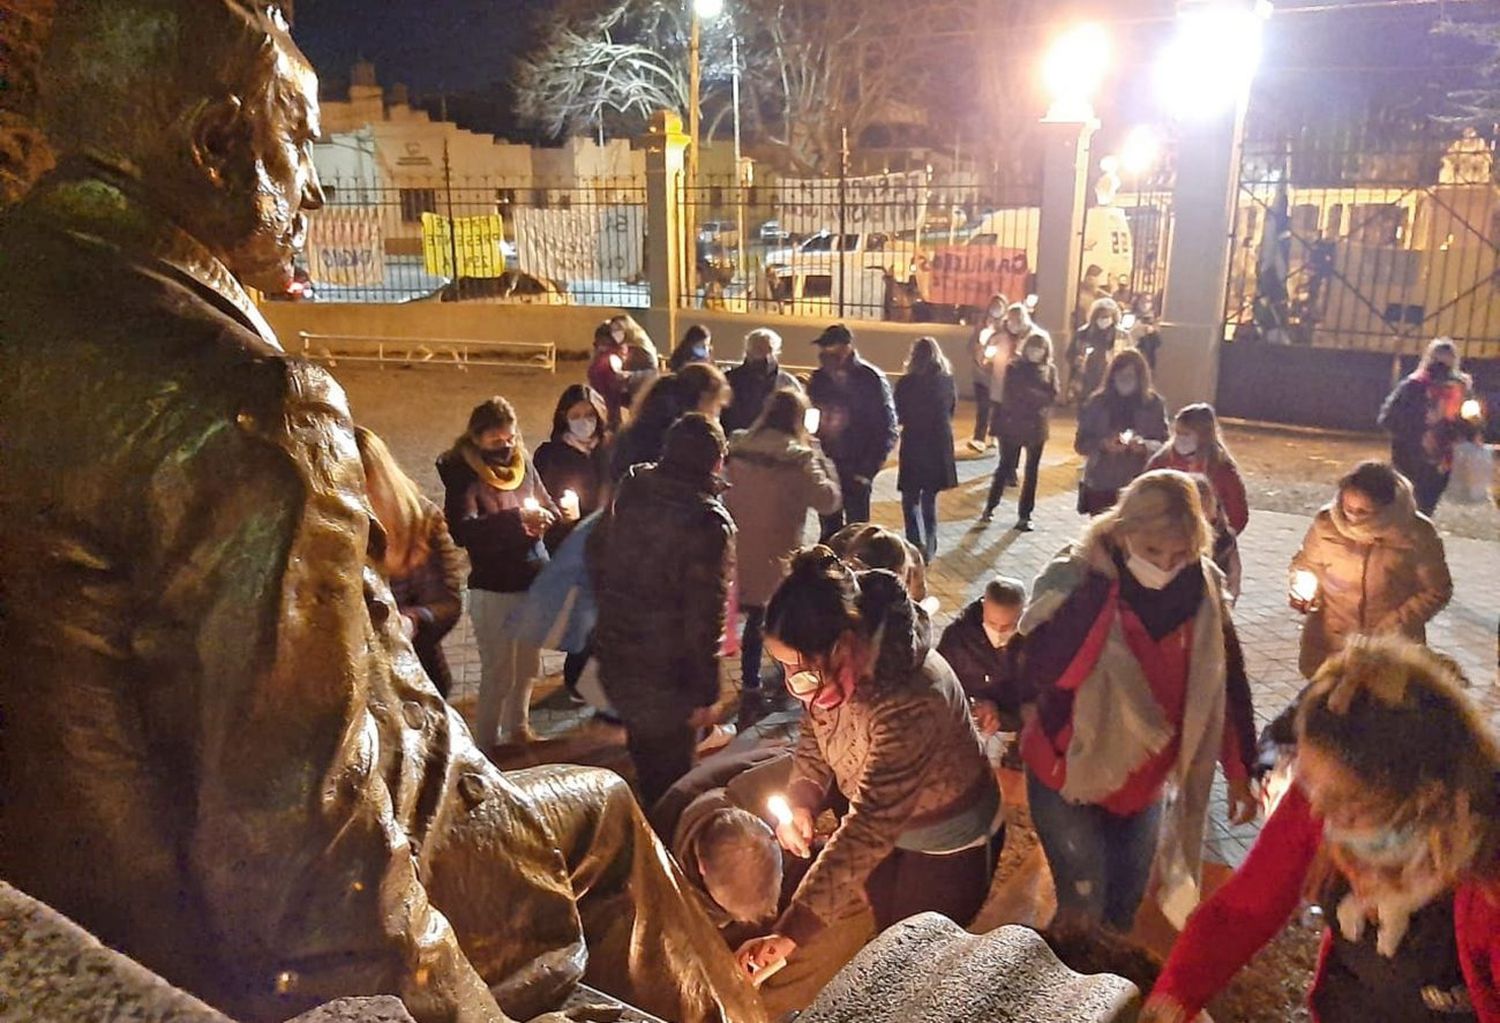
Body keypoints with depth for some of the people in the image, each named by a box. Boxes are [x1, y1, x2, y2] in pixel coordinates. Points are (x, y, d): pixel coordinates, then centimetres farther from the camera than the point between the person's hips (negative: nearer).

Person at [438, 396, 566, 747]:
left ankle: (517, 728, 41)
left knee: (528, 667, 21)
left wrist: (546, 518, -5)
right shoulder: (463, 474, -12)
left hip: (533, 581, 6)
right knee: (498, 674, 1)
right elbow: (462, 530, -27)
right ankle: (488, 743, 17)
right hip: (494, 589, -6)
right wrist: (517, 517, -32)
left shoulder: (523, 464, 4)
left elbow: (548, 507, 18)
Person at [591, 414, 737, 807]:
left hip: (614, 652, 7)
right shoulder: (709, 523, -23)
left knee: (644, 753, 29)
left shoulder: (632, 487, -3)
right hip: (668, 672, -7)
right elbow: (706, 613, -22)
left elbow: (597, 551, 11)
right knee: (670, 774, 13)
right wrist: (706, 692, -14)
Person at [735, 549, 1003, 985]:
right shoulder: (835, 665, -19)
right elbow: (815, 736, 0)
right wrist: (800, 804, -19)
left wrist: (791, 931, -40)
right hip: (888, 827, 6)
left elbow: (869, 827, -39)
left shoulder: (909, 699, -41)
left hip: (949, 843, -6)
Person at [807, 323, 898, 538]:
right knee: (829, 527, 15)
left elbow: (886, 431, -11)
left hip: (855, 469, -5)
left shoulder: (871, 379, -11)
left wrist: (867, 469, -18)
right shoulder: (820, 378, 3)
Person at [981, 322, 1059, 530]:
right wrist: (1038, 397, -15)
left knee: (1032, 472, 6)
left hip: (1036, 427, 2)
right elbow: (1011, 395, -12)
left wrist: (1027, 394, -17)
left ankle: (1025, 515, 14)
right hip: (1013, 425, -2)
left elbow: (1052, 397, -7)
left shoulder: (1050, 370, 4)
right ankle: (990, 507, 22)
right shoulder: (1014, 366, -3)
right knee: (1005, 467, 6)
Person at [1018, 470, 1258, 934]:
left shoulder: (1203, 589, -9)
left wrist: (1239, 770, 8)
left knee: (1124, 909, 19)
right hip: (1070, 777, -4)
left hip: (1145, 783, 4)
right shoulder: (1076, 577, -22)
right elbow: (1044, 672, -35)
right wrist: (1101, 583, -35)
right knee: (1083, 913, -1)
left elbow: (1226, 683, 3)